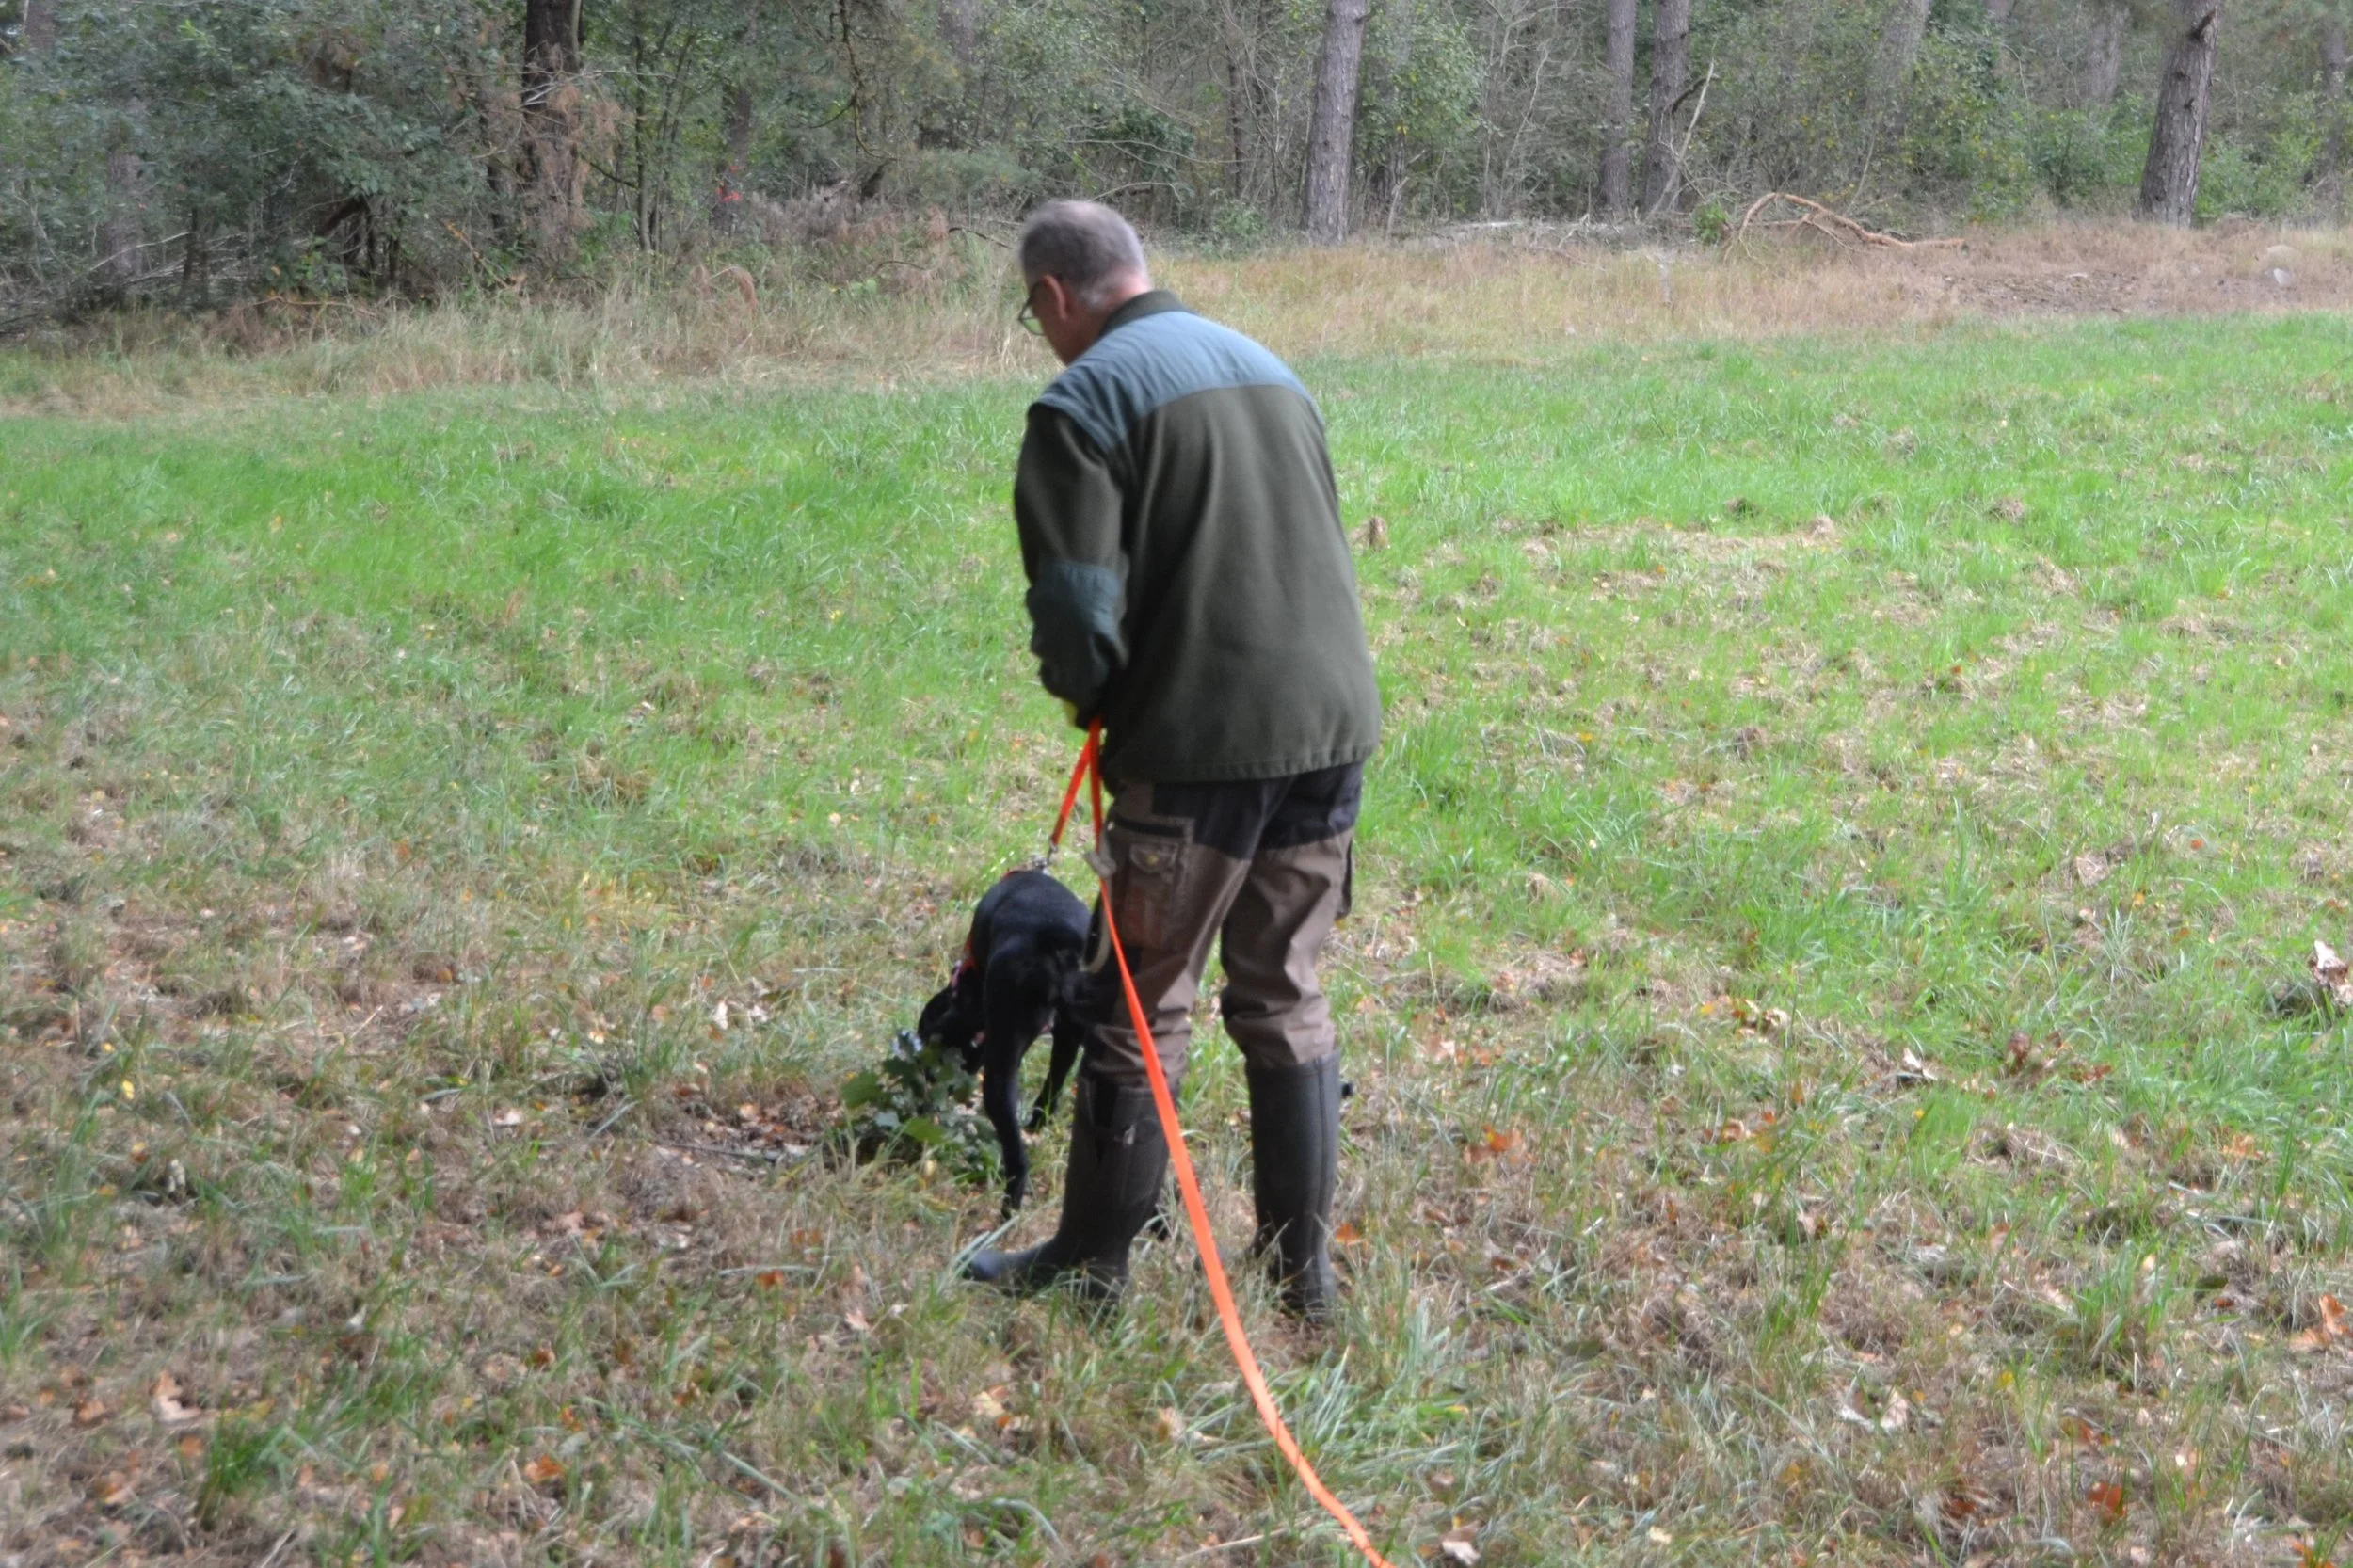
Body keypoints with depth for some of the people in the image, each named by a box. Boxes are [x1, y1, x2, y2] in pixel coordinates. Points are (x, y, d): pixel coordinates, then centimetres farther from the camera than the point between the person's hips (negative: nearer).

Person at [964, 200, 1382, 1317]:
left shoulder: (1084, 399, -7)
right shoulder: (1266, 366, 16)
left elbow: (1077, 606, -16)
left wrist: (1086, 691, 6)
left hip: (1198, 745, -6)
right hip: (1330, 724, 7)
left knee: (1140, 1009, 7)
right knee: (1286, 998, 16)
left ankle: (1094, 1256, 19)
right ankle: (1303, 1258, 22)